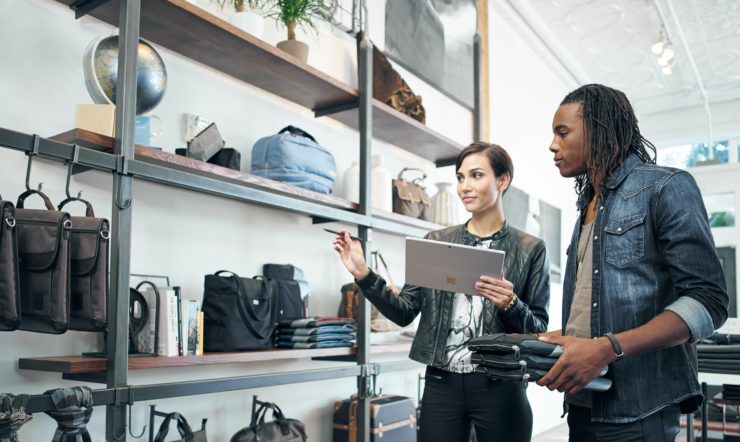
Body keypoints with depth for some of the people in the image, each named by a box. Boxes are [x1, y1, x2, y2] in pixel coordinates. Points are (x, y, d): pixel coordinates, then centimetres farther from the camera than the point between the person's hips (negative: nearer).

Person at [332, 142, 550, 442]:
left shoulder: (530, 249, 0)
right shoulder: (436, 242, 6)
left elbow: (539, 332, 0)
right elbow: (405, 311, 3)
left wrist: (510, 305, -19)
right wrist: (363, 274, -7)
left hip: (499, 387, -1)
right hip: (441, 384, 2)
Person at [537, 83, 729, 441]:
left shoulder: (665, 187, -6)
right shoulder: (588, 207, 16)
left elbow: (708, 301, -15)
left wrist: (608, 348, -25)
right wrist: (550, 342, 3)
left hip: (636, 411, -7)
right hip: (583, 404, 7)